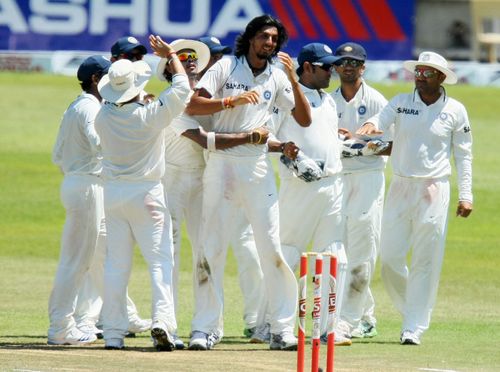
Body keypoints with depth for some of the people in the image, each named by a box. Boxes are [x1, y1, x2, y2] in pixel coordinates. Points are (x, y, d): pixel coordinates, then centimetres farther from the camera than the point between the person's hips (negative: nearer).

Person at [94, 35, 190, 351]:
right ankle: (162, 320, -18)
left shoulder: (103, 117, -5)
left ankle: (113, 332, 6)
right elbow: (182, 89, -7)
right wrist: (171, 55, 4)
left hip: (113, 194, 4)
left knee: (116, 263, 8)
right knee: (160, 259, -1)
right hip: (147, 194, -4)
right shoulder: (150, 116, -15)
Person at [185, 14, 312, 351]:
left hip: (258, 167, 2)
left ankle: (282, 329, 0)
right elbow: (193, 106, -8)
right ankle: (203, 329, 2)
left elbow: (304, 119, 6)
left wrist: (293, 79, -5)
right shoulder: (225, 68, 1)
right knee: (213, 248, -1)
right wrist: (233, 100, -20)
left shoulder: (277, 78, 9)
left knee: (272, 247, -3)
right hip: (222, 164, -2)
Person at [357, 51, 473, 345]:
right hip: (400, 187, 2)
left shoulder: (455, 111, 3)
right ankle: (411, 309, 24)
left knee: (426, 261, -4)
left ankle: (414, 328, -1)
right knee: (390, 257, 1)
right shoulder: (401, 103, 6)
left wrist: (466, 195, 1)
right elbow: (380, 121, -9)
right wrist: (368, 128, -34)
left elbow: (463, 154, 7)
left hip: (434, 191, -2)